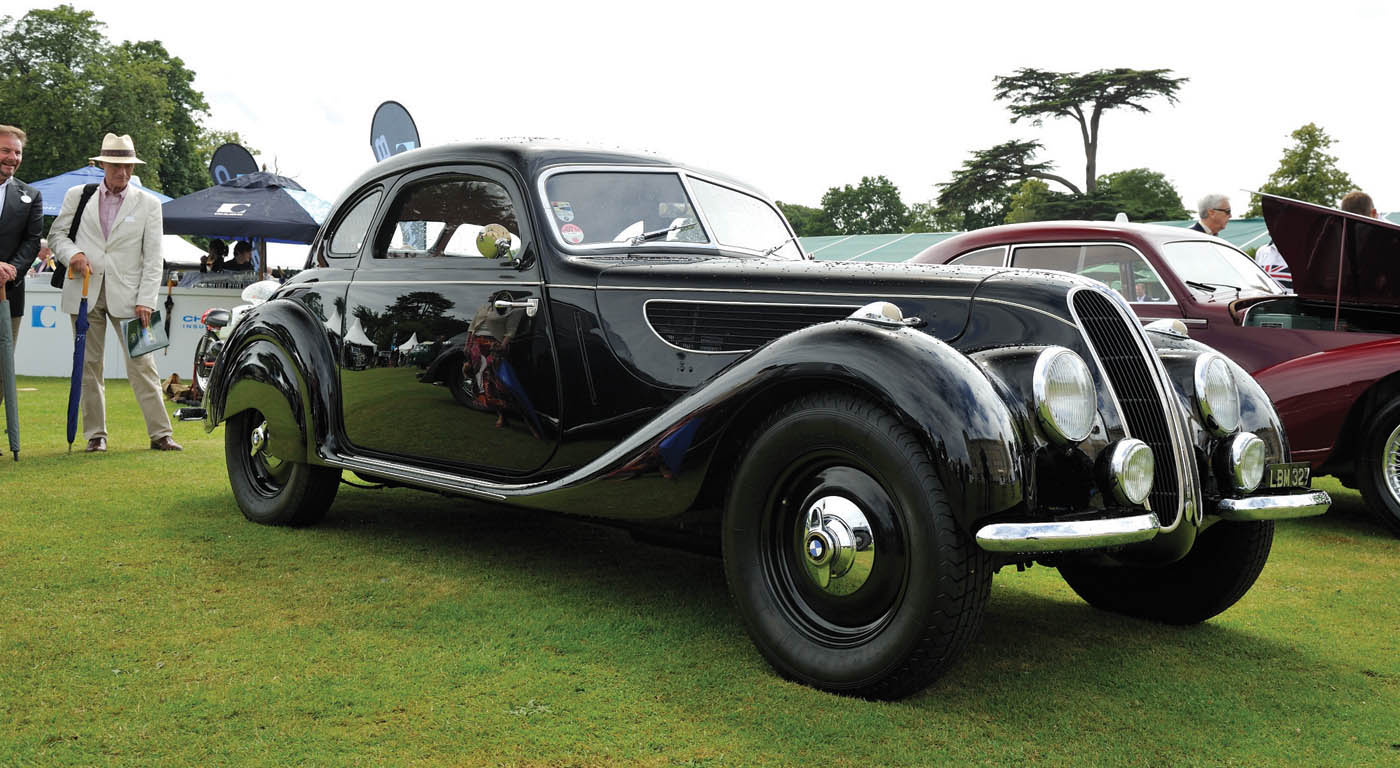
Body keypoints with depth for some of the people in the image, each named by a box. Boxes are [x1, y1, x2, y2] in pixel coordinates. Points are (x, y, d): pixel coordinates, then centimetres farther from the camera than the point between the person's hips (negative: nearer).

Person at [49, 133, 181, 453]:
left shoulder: (148, 204, 6)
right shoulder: (77, 196, 10)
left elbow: (153, 258, 2)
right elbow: (57, 233, 15)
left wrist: (146, 301, -7)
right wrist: (71, 253, -8)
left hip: (126, 295, -2)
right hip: (85, 292, 2)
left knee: (142, 364, -5)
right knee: (89, 364, 5)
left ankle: (160, 434, -2)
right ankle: (96, 435, 14)